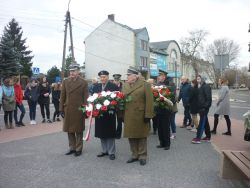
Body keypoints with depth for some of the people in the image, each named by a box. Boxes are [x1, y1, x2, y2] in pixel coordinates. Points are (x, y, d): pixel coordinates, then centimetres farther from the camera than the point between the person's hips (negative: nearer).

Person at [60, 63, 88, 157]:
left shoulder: (84, 82, -3)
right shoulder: (65, 81, 6)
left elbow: (86, 98, -4)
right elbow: (62, 96, 7)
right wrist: (61, 109, 2)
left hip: (79, 111, -3)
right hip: (68, 110, 3)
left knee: (78, 131, 7)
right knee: (69, 130, 11)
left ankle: (78, 149, 19)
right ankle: (72, 148, 25)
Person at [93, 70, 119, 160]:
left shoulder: (114, 86, -4)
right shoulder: (96, 87, 10)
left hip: (110, 113, -4)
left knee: (110, 133, 4)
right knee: (101, 133, 11)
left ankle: (111, 152, 14)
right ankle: (104, 150, 25)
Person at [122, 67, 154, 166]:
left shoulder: (145, 84, -6)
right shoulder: (125, 85, 10)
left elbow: (149, 101, -10)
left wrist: (148, 115, -15)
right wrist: (121, 115, 4)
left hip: (140, 116, -5)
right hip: (128, 117, 5)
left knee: (141, 136, 6)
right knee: (131, 136, 11)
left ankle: (142, 156, 19)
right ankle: (134, 155, 25)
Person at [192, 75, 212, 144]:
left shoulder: (206, 86, -11)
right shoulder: (199, 87, 15)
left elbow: (208, 97, -17)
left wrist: (206, 106, -22)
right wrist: (198, 106, 12)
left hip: (204, 107, -9)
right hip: (201, 107, 9)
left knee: (202, 122, -8)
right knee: (205, 122, 15)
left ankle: (198, 138, -8)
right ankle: (208, 137, 24)